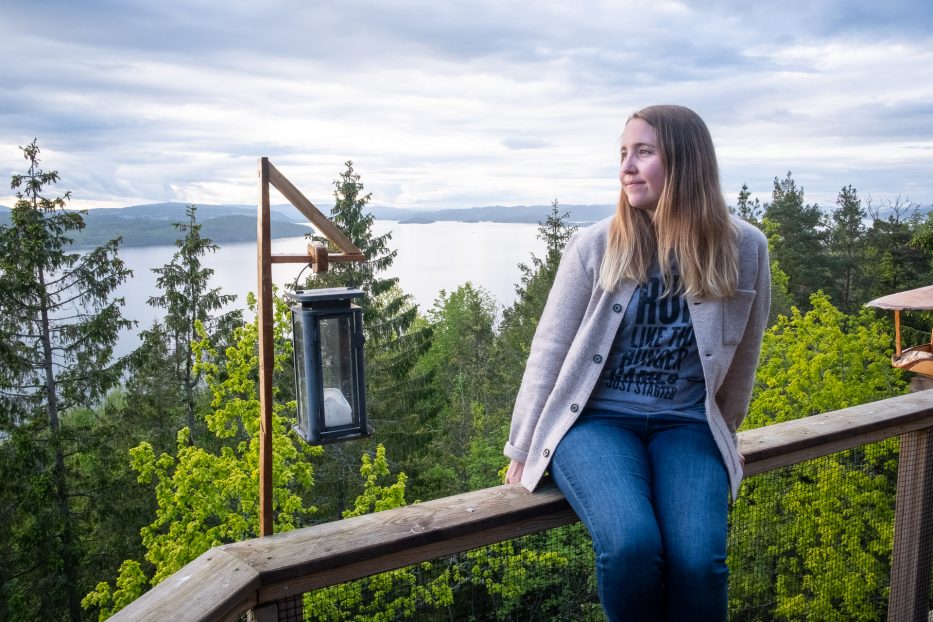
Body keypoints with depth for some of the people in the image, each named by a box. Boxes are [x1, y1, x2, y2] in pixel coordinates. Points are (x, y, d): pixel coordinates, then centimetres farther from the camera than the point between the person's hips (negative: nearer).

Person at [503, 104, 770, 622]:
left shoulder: (744, 249, -2)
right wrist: (522, 453, 2)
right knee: (631, 545, -28)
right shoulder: (594, 245, -5)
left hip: (685, 425, 2)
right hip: (596, 419, -1)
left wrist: (722, 437, 20)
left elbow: (741, 361, 11)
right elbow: (548, 350, -1)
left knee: (698, 560, -24)